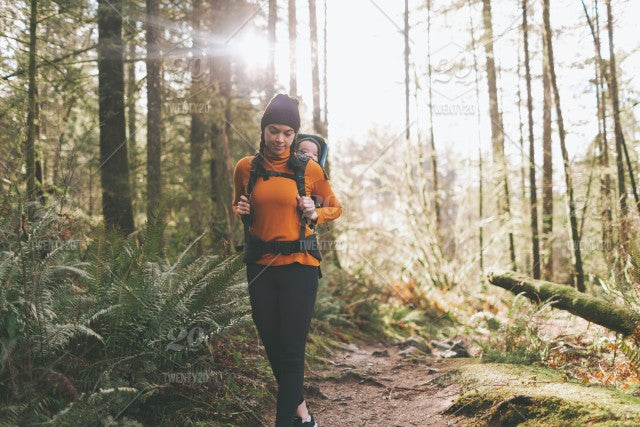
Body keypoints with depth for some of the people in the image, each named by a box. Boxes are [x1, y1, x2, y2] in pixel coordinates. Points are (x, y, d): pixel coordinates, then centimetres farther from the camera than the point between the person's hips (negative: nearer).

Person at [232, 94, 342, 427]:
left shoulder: (309, 169, -3)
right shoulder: (246, 168, 3)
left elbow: (335, 208, 11)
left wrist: (314, 214, -10)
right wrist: (240, 210, -3)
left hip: (299, 265, -3)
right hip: (260, 266, 3)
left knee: (291, 348, -5)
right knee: (271, 344, 11)